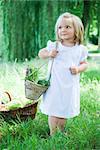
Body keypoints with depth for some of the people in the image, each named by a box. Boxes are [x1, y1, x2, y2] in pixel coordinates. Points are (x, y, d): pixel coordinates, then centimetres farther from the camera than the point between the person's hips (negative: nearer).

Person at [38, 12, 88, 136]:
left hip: (71, 86, 2)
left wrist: (78, 69, -12)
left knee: (65, 111, 12)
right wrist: (49, 54, -13)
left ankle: (61, 132, 31)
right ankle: (52, 134, 14)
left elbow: (85, 63, 9)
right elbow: (40, 53, 8)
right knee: (54, 111, 1)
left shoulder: (80, 49, 0)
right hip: (56, 85, -1)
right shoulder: (54, 46, -2)